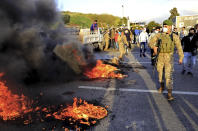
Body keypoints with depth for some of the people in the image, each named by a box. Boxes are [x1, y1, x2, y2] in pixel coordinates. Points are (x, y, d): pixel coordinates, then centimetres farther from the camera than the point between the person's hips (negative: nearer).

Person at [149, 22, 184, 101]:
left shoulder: (174, 37, 0)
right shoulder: (158, 35, 5)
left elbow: (179, 47, -3)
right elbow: (151, 42, -1)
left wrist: (181, 57, -12)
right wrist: (154, 47, -24)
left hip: (169, 58, -2)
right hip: (160, 57, 3)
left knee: (168, 75, -10)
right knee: (160, 73, 15)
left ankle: (169, 94, -6)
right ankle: (162, 86, 41)